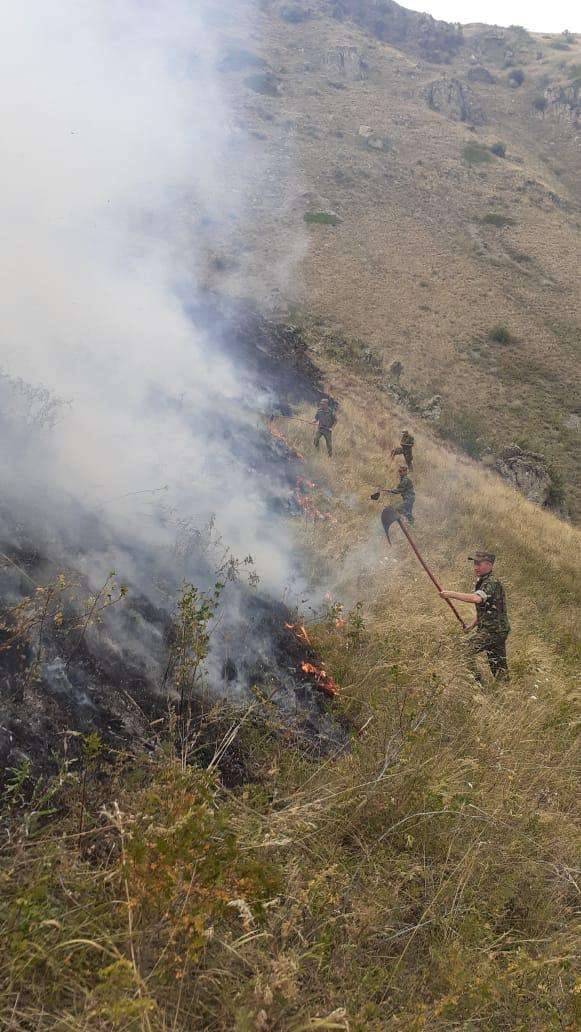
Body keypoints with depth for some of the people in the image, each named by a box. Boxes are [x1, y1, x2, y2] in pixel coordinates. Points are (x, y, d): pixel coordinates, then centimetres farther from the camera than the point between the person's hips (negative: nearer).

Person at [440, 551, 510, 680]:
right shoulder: (481, 581, 14)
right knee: (499, 668, 13)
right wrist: (472, 625, 13)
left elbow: (476, 598, -37)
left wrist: (451, 594, -34)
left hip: (494, 630, -10)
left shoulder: (492, 582, -17)